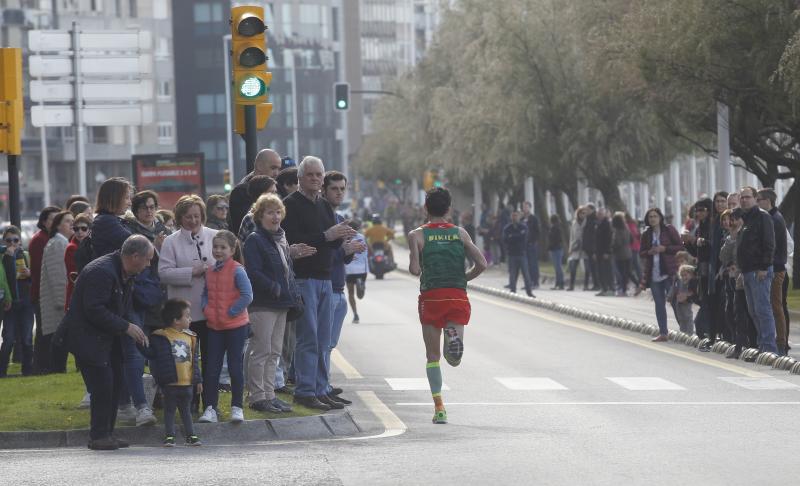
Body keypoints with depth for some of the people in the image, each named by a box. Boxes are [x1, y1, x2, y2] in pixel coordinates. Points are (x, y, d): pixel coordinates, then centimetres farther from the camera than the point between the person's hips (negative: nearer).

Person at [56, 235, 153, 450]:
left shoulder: (125, 273, 8)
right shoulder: (101, 271, -24)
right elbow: (94, 311, -27)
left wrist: (136, 330, 6)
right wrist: (126, 327, -23)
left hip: (107, 339, 10)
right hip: (87, 338, -10)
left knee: (115, 383, 8)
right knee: (103, 386, -13)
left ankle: (106, 434, 15)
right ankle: (99, 436, -4)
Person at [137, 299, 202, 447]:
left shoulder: (190, 336, 9)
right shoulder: (161, 337, -8)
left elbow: (194, 360, 12)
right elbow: (151, 353, -8)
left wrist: (198, 379, 12)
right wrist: (141, 345, -25)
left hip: (187, 383, 5)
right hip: (170, 383, -5)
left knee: (186, 410, 14)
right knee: (169, 410, 5)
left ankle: (190, 435, 21)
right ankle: (169, 436, 11)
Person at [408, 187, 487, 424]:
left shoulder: (417, 235, 1)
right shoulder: (460, 233, 8)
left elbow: (415, 269, -12)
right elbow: (481, 264, -1)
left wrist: (416, 270, 11)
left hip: (431, 298, -1)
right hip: (458, 297, 1)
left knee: (433, 356, 11)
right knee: (454, 359, -1)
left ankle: (439, 407, 1)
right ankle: (454, 337, -35)